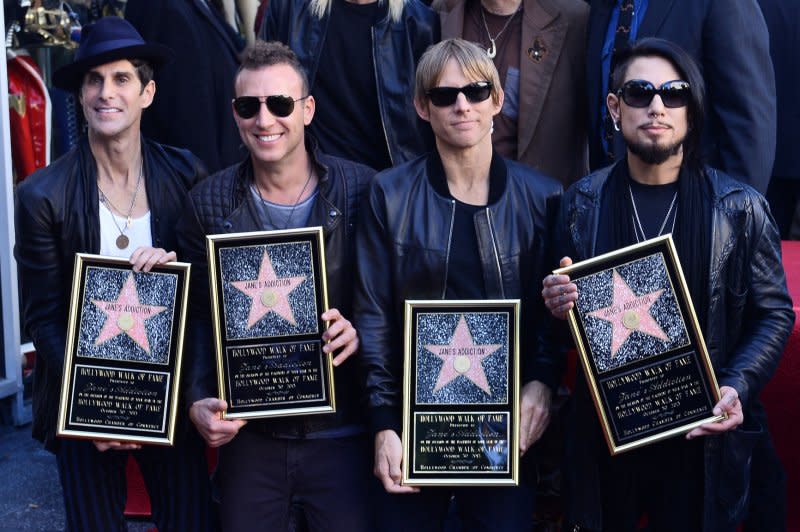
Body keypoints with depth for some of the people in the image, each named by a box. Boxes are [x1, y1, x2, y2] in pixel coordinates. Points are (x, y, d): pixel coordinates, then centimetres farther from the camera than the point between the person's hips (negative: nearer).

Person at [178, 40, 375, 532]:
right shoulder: (209, 203, -1)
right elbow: (198, 318, 4)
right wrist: (199, 399, -9)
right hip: (247, 431, 2)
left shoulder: (361, 190, -7)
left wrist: (361, 330, -20)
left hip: (342, 431, -1)